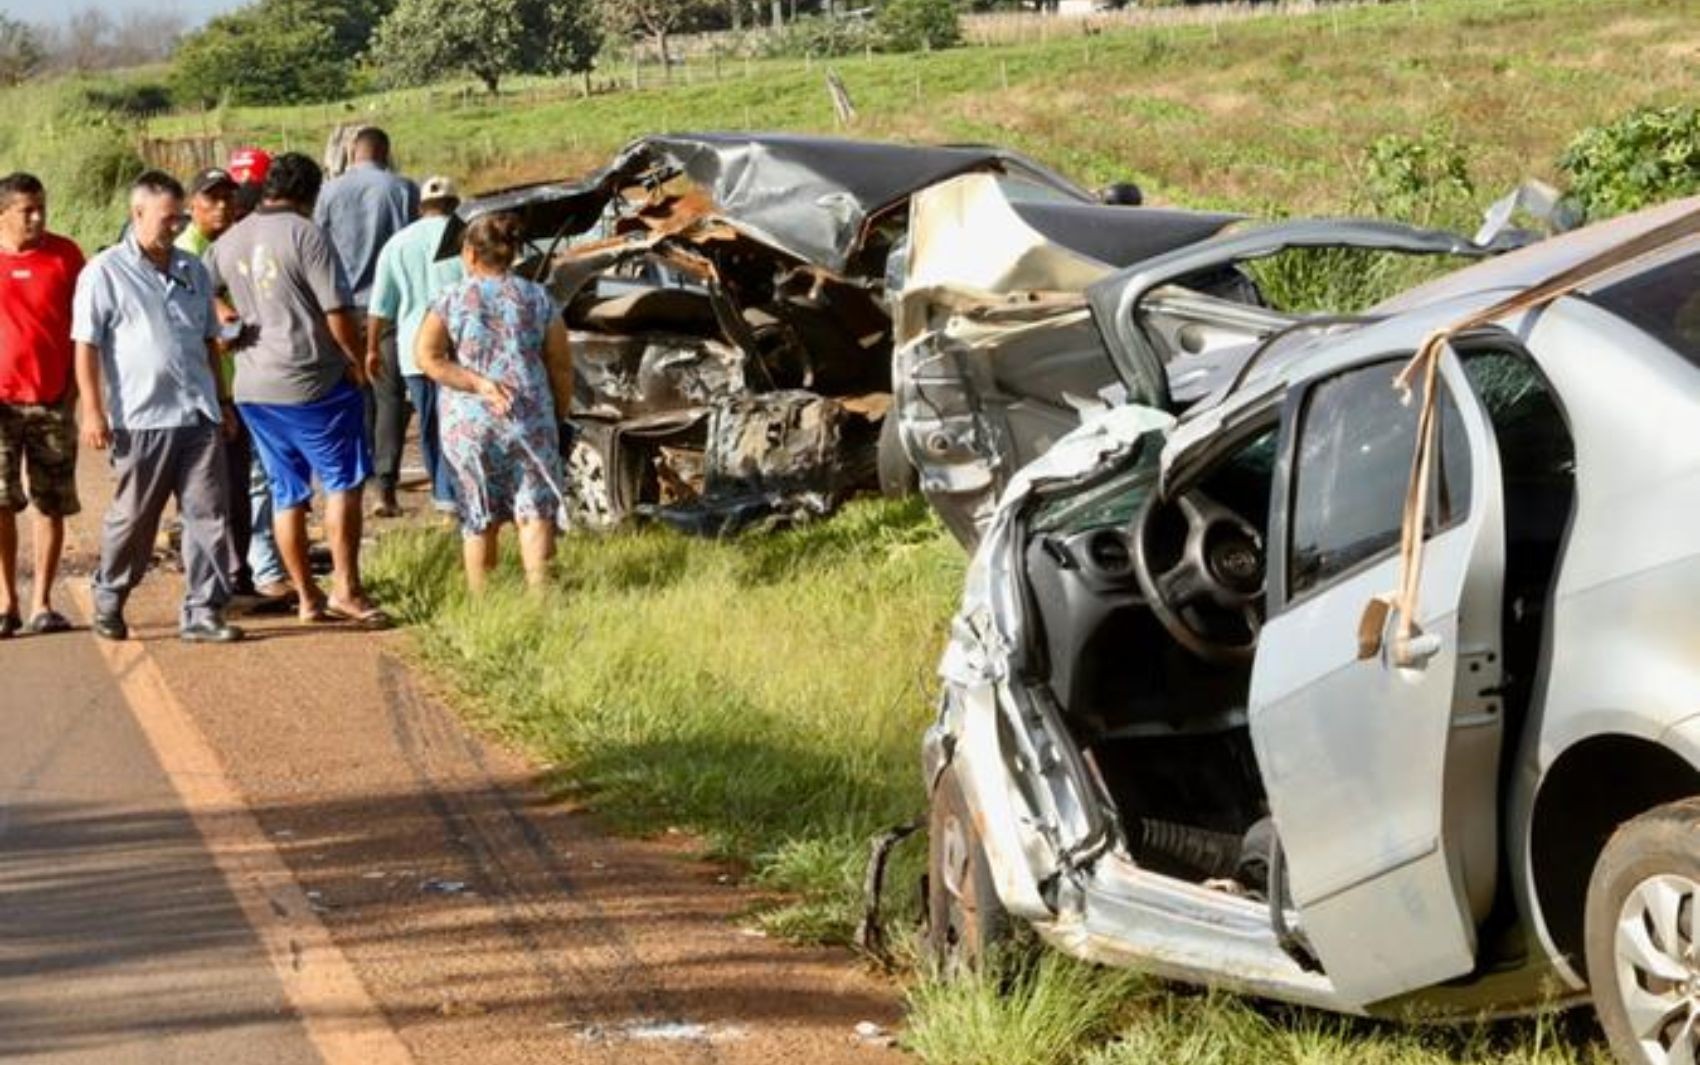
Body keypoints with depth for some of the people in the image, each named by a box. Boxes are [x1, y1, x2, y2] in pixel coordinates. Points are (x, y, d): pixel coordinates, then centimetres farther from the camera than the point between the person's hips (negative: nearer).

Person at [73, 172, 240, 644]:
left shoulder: (193, 271, 14)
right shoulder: (105, 273, -3)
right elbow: (86, 346, -5)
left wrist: (221, 400, 20)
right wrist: (93, 411, -11)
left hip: (199, 415, 5)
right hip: (143, 419, -4)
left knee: (208, 514, -1)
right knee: (132, 518, 6)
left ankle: (203, 612, 3)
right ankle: (108, 601, 25)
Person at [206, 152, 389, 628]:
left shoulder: (229, 242, 8)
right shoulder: (305, 235, -11)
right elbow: (338, 312, -14)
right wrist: (358, 361, -2)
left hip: (253, 388, 6)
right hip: (312, 382, -6)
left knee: (287, 494, 11)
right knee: (343, 482, 2)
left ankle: (306, 596, 14)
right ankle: (345, 587, -3)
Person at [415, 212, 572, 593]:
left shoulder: (450, 300, 2)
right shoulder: (538, 298, 6)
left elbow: (427, 356, -11)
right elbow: (561, 368, 5)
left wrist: (477, 384, -11)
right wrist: (558, 416, 16)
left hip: (468, 423, 0)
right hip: (529, 418, 0)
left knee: (479, 523, 8)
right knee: (535, 514, 0)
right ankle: (538, 591, -14)